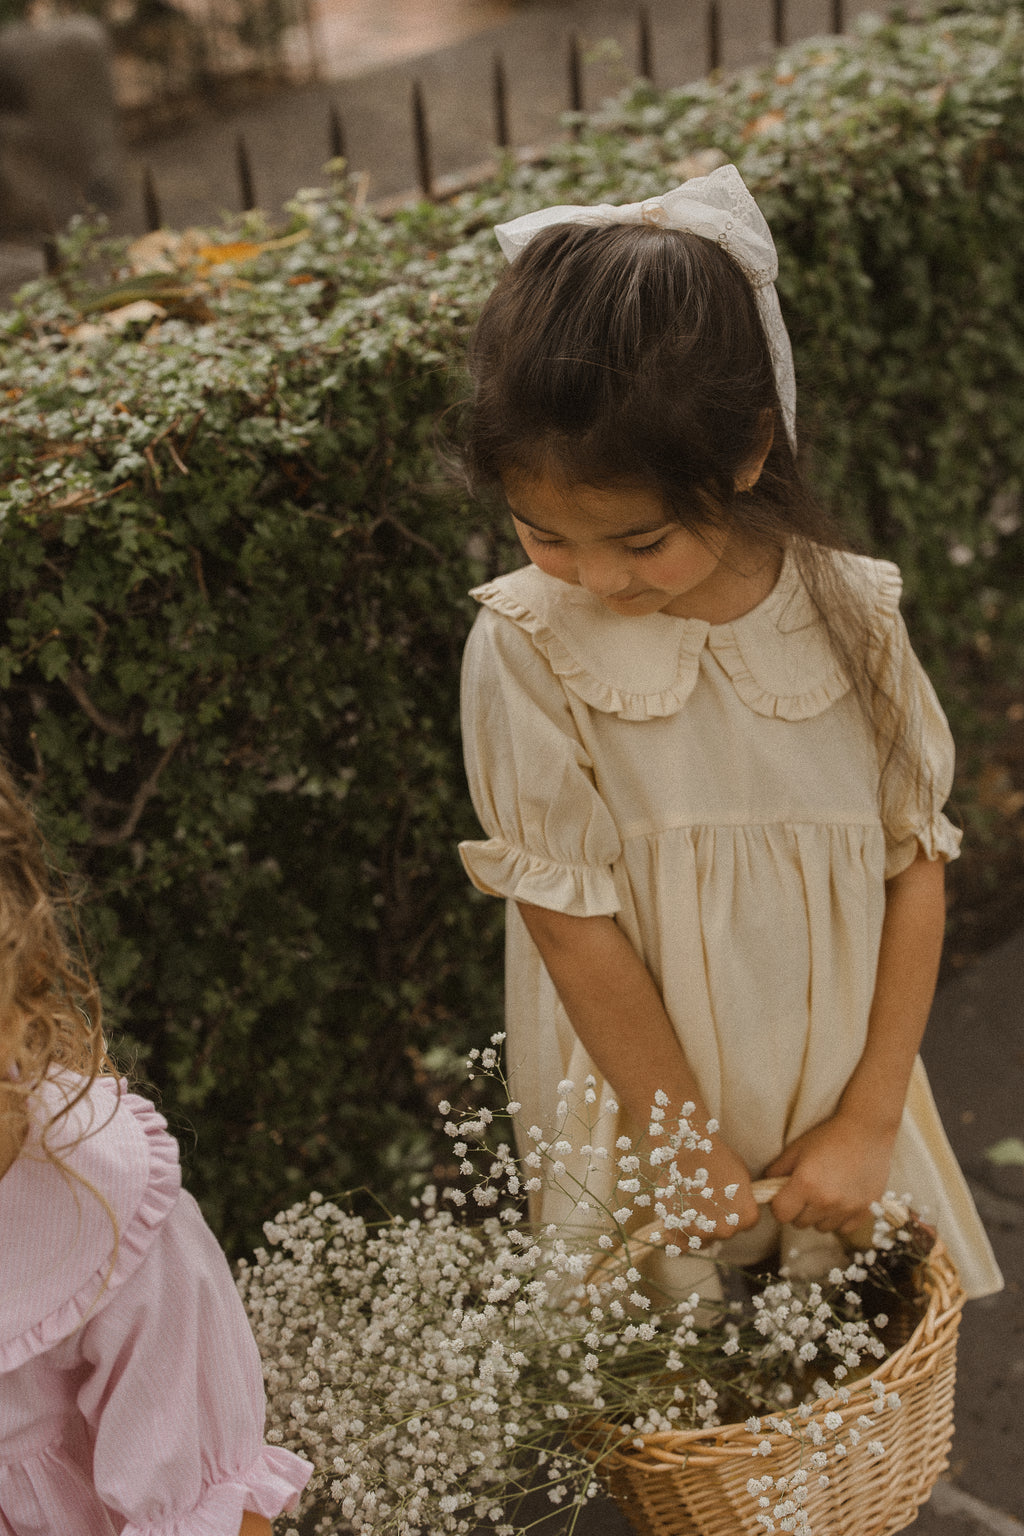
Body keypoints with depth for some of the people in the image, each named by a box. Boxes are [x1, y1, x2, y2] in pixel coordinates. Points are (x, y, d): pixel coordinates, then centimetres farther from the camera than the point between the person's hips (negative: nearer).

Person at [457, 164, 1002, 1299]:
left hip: (839, 1122, 2)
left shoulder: (851, 610, -13)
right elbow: (572, 920, -16)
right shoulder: (525, 645, -19)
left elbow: (915, 861, -6)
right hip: (644, 1118, -2)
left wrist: (867, 1123, -7)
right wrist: (697, 1160, -11)